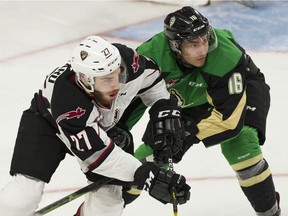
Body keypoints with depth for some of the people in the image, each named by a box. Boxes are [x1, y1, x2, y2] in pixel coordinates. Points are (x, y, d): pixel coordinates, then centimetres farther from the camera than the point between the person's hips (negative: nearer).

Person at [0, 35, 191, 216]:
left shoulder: (125, 60, -32)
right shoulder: (66, 99, -44)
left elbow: (151, 78, -7)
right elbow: (98, 154, -39)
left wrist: (167, 112, -13)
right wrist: (148, 177, -42)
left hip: (104, 124, 5)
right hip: (47, 122, -5)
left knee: (110, 186, -9)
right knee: (26, 192, -19)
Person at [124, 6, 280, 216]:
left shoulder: (226, 55, -41)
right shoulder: (152, 53, -34)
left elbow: (229, 117, -37)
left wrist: (188, 136, -39)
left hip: (240, 87, -3)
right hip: (184, 98, 3)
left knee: (239, 143, -27)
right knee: (153, 148, -1)